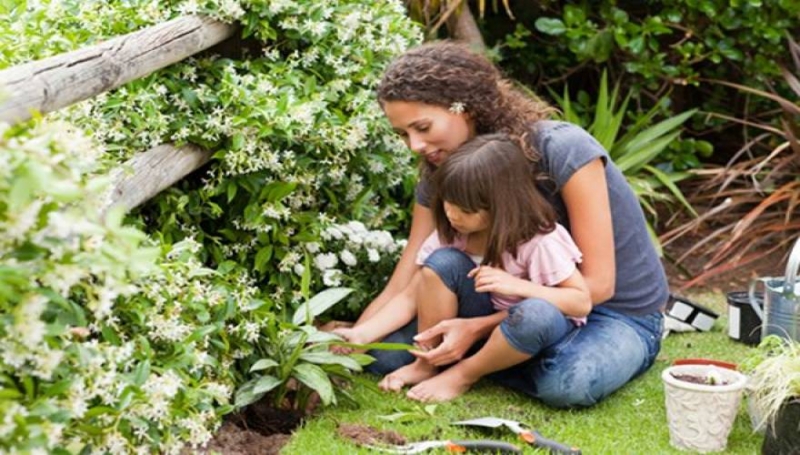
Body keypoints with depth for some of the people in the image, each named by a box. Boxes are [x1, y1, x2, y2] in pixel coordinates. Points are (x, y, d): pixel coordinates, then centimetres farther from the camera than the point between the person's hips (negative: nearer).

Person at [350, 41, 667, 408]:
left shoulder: (563, 150, -25)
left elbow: (596, 284, -23)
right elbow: (401, 289, -9)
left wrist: (479, 327, -28)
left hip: (621, 317, -4)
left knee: (567, 381, -39)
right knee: (386, 354, -16)